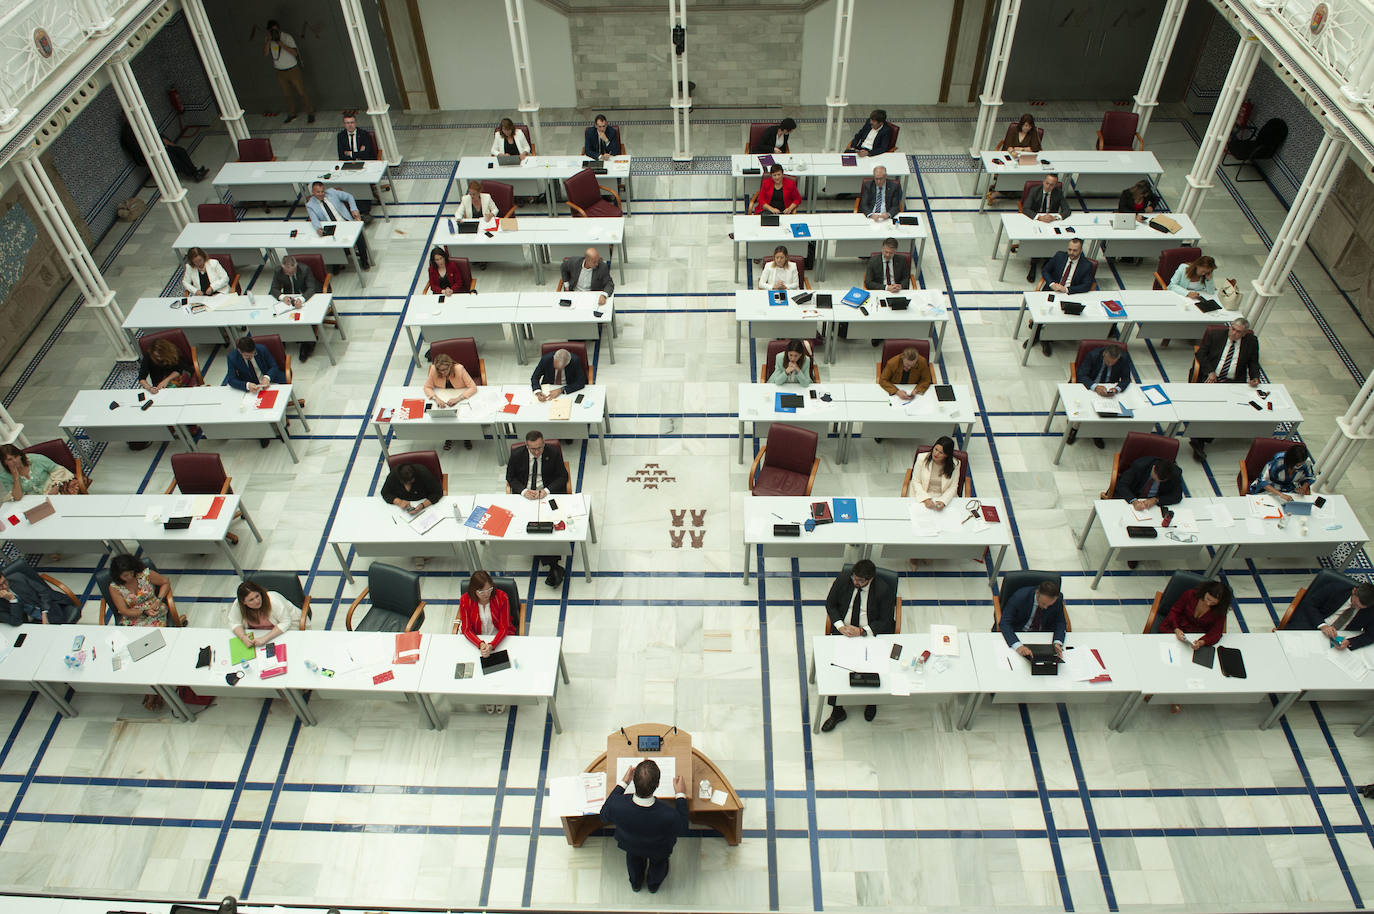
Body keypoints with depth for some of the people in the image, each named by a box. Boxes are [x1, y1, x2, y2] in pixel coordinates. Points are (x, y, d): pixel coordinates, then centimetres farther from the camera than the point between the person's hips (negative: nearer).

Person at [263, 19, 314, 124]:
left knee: (301, 92, 0)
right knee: (288, 94, 15)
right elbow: (265, 54, -14)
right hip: (280, 72, 4)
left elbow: (295, 53, -21)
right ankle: (291, 114, 29)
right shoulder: (268, 41, -2)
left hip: (293, 70, -4)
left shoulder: (287, 38, -12)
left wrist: (283, 45, -31)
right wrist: (269, 40, -23)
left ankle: (310, 113, 12)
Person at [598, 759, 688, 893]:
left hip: (629, 845, 1)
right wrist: (680, 795, -14)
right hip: (658, 851, -1)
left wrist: (623, 783, -13)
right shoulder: (668, 815, -45)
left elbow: (604, 816, -15)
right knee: (659, 859, 36)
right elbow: (682, 829, -20)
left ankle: (636, 883, 64)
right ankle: (654, 884, 63)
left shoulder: (617, 805, -42)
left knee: (633, 856, 37)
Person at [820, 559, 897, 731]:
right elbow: (830, 604, 6)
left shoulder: (884, 590, -13)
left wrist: (861, 631, -22)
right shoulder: (842, 579, -5)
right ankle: (837, 710, -7)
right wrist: (840, 626, -11)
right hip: (843, 631, 2)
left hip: (869, 634, -2)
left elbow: (886, 622, -8)